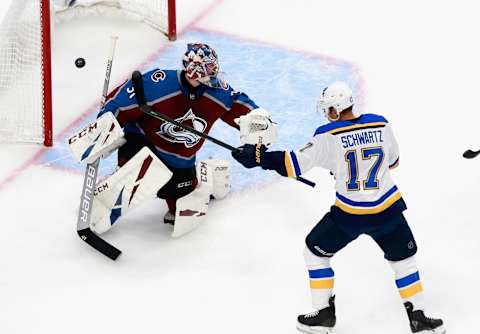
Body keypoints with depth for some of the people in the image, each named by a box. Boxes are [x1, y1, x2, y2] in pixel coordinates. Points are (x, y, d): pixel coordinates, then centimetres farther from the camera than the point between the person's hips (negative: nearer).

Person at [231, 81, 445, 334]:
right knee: (404, 260, 21)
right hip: (388, 210, 3)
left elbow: (295, 164, -12)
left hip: (350, 214, -3)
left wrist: (259, 157, -3)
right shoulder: (381, 125, -1)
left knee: (316, 251, 19)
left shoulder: (328, 136, -12)